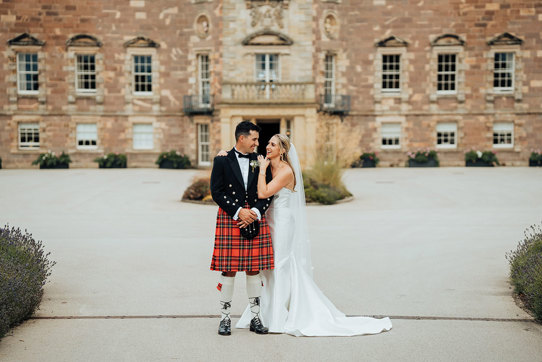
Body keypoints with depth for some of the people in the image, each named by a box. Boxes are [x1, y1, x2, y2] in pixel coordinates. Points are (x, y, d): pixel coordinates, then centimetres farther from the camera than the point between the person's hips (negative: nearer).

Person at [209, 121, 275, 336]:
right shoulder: (222, 161, 1)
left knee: (254, 269, 6)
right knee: (228, 269, 0)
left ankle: (255, 318, 16)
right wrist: (238, 212, -13)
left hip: (256, 219, 3)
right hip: (229, 219, -2)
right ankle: (225, 318, 11)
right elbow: (216, 192, -5)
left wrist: (256, 212, -9)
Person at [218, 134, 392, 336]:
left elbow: (263, 193, -25)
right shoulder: (270, 168, 10)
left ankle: (278, 320, 7)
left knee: (280, 268, -2)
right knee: (270, 268, 13)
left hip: (282, 223, -9)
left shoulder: (286, 171, -16)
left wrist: (262, 169, -15)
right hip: (271, 222, 9)